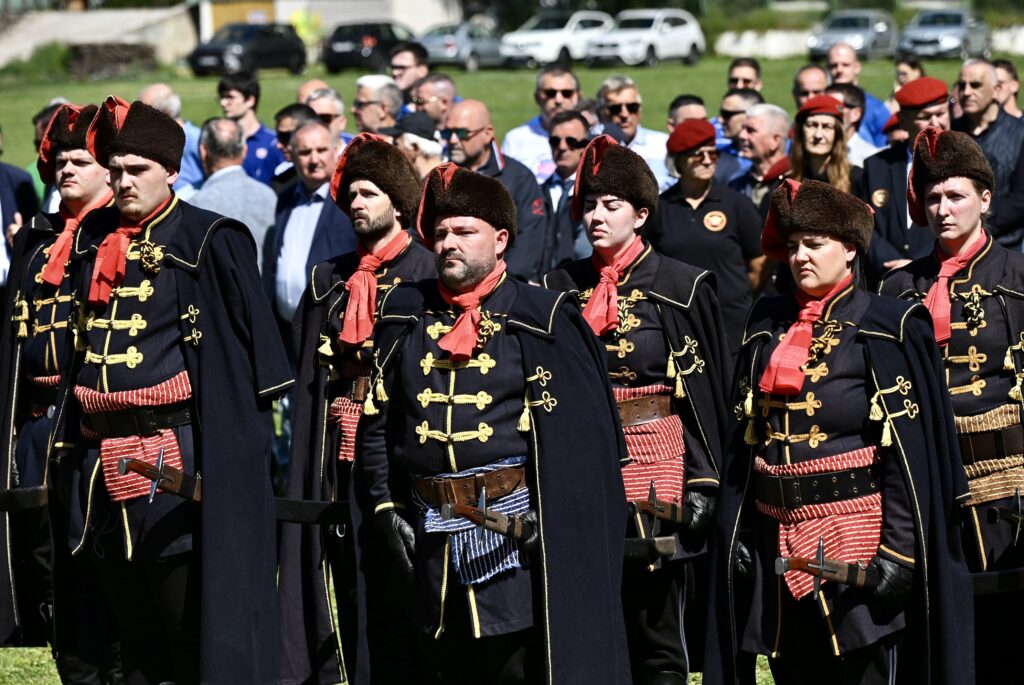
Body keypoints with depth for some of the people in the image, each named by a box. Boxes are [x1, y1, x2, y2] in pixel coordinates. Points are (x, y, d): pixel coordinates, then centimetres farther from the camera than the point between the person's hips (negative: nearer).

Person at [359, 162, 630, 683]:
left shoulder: (541, 319, -2)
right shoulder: (405, 316, 11)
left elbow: (584, 433, -4)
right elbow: (377, 423, 15)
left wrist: (549, 514, -12)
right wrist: (384, 507, 6)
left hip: (516, 538, -4)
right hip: (432, 541, 4)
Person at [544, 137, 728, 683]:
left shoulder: (680, 288, -3)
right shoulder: (562, 289, 7)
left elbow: (706, 392, -4)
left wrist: (702, 484, -9)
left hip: (655, 471, -3)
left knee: (656, 635, 2)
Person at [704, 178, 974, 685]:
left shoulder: (885, 329, -5)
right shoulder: (769, 327, 11)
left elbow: (910, 450, -9)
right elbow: (745, 439, 13)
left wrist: (899, 550, -15)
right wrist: (738, 533, 7)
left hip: (855, 534, -5)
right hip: (780, 543, 5)